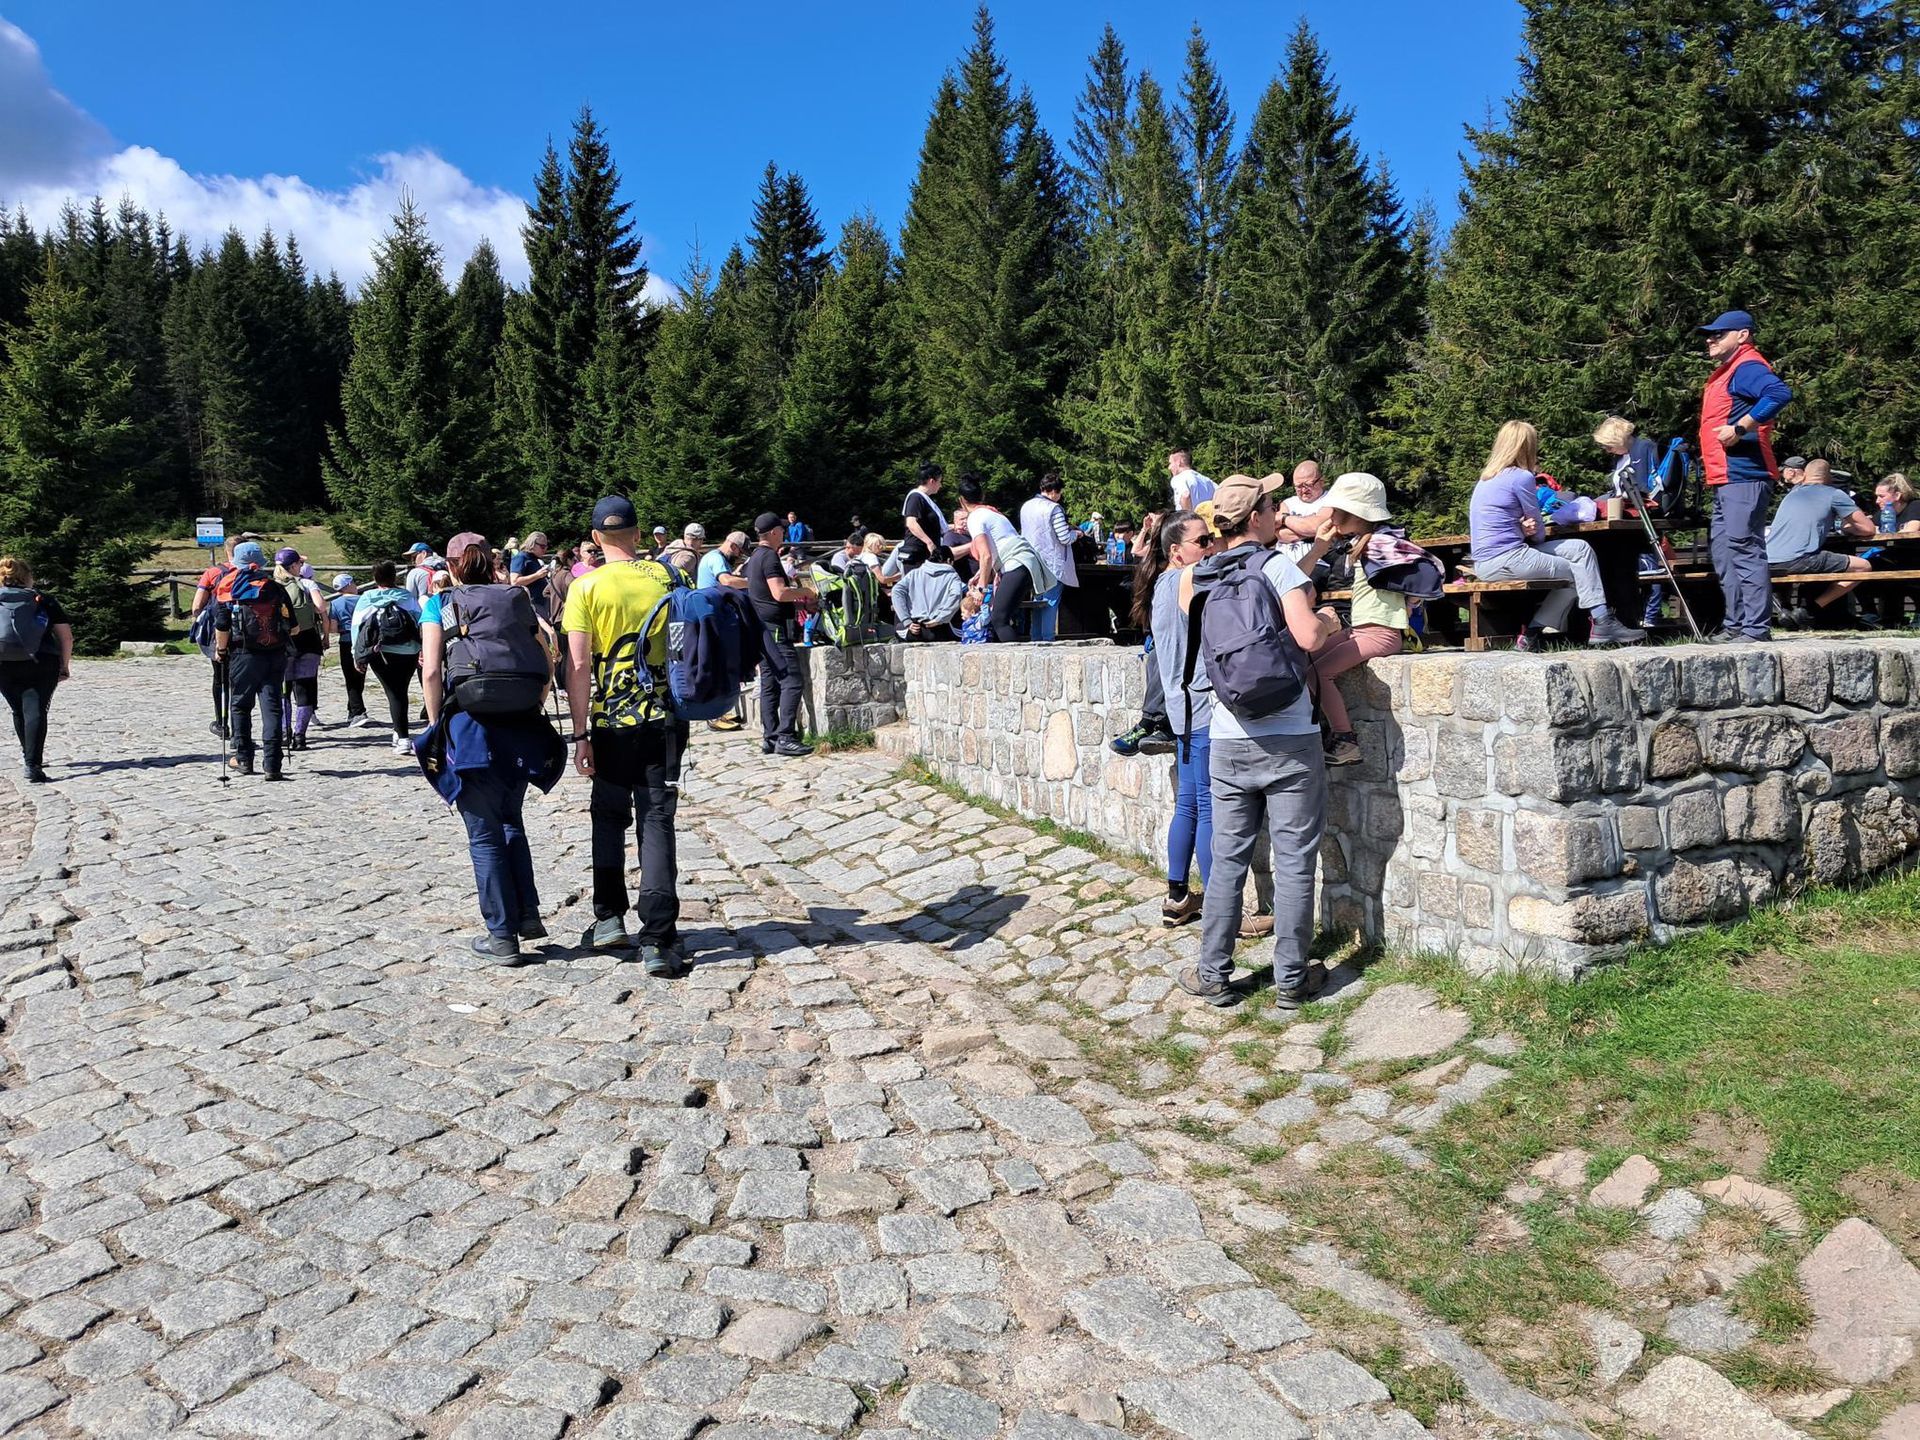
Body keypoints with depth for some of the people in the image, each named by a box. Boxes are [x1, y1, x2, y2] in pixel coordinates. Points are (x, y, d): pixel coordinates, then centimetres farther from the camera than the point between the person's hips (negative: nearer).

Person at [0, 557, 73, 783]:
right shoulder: (43, 600, 5)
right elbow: (66, 636, 1)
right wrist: (65, 665, 9)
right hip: (41, 664, -2)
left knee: (19, 711, 19)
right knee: (35, 711, -5)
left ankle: (29, 756, 33)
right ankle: (32, 764, -18)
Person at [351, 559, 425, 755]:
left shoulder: (366, 598, 4)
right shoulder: (407, 596, 6)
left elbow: (357, 626, 3)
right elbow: (420, 623, 2)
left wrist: (357, 655, 7)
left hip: (380, 653, -1)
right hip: (409, 653, 1)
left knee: (394, 693, 0)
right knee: (401, 691, 17)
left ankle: (403, 739, -10)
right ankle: (400, 732, 26)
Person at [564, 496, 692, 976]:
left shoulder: (586, 587, -5)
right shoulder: (666, 577, 1)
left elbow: (578, 666, -10)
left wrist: (580, 733, -6)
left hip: (611, 723, -1)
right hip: (664, 719, 1)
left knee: (610, 817, 19)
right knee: (656, 823, 2)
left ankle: (609, 918, 23)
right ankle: (657, 941, -3)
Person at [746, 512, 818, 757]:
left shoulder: (755, 557, 19)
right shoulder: (769, 557, -12)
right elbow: (779, 593, -22)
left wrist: (795, 596, 22)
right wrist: (804, 592, -8)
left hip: (761, 628, 10)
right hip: (774, 627, -10)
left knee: (770, 684, 9)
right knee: (793, 680, -10)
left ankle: (770, 738, 9)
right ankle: (784, 737, -14)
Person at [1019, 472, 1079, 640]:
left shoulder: (1026, 507, 8)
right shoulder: (1054, 508, -15)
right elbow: (1065, 539, -16)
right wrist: (1075, 533, 6)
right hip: (1053, 566, -7)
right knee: (1051, 604, -1)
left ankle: (1036, 640, 17)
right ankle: (1047, 640, -1)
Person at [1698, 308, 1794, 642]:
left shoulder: (1747, 366, -9)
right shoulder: (1727, 371, 23)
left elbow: (1779, 393, -28)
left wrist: (1739, 429, -26)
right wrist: (1710, 457, 20)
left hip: (1743, 477, -11)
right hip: (1725, 479, 11)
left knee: (1745, 549, -12)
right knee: (1722, 552, 14)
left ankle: (1755, 629, -11)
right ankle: (1734, 625, 20)